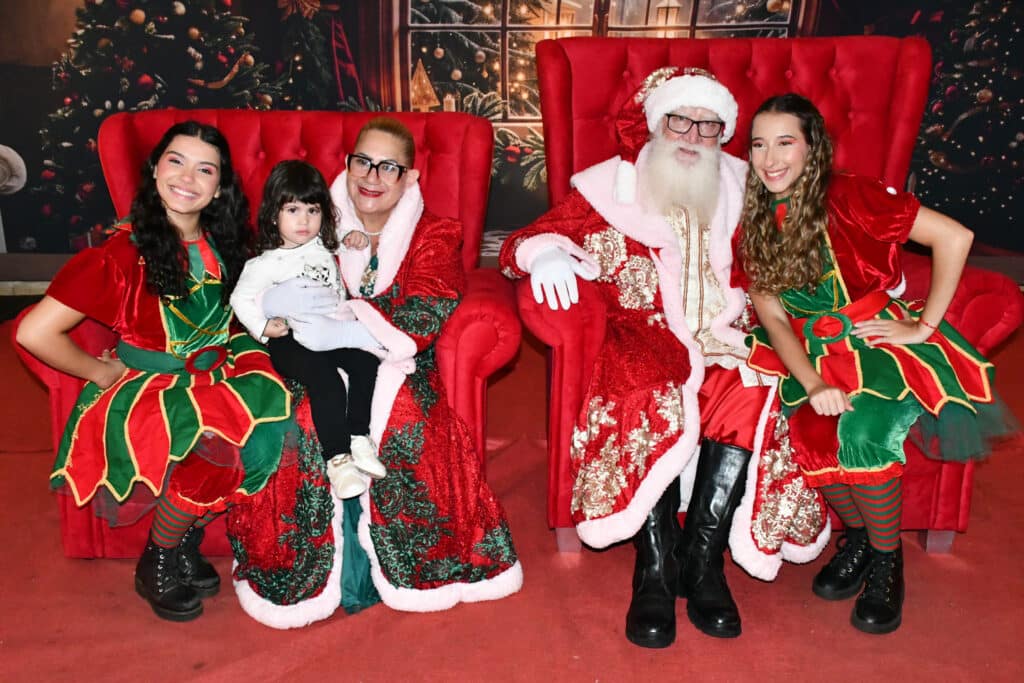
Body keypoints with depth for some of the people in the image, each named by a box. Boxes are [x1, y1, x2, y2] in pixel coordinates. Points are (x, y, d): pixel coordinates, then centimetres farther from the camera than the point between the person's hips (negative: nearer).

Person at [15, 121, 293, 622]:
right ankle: (156, 565, -2)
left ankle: (187, 539, -2)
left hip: (214, 374, 6)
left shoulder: (223, 243, 2)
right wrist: (104, 372, -6)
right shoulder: (125, 253, -15)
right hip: (147, 388, -5)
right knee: (216, 447, -32)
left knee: (271, 413, -24)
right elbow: (34, 333, -17)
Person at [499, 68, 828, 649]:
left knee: (752, 394, -30)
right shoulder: (610, 187, 9)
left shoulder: (744, 190, 17)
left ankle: (702, 557, -17)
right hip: (647, 338, -2)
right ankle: (656, 568, -21)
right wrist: (545, 252, -20)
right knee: (647, 398, -35)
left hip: (726, 339, 3)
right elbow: (517, 247, 3)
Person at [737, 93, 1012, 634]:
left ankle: (887, 559, -1)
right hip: (812, 349, 4)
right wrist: (813, 384, -18)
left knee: (861, 434, -29)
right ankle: (858, 536, 8)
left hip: (876, 338, -4)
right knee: (812, 433, -23)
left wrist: (923, 327, -10)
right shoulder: (756, 221, 2)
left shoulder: (848, 196, -13)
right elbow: (772, 313, -4)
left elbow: (954, 237, -13)